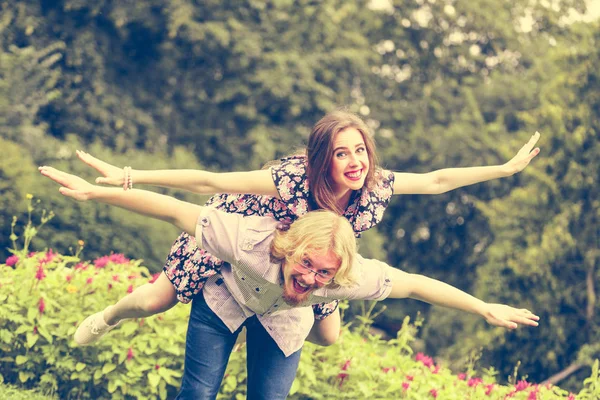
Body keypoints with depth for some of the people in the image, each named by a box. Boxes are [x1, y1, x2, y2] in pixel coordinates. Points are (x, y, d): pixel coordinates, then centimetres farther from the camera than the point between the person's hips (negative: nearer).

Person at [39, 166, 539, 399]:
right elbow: (174, 210, -42)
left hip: (282, 320, 2)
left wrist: (486, 309, -18)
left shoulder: (352, 276, -40)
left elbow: (417, 285, -28)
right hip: (226, 293, -2)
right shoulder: (248, 239, -47)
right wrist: (94, 192, -43)